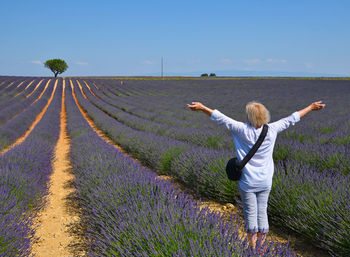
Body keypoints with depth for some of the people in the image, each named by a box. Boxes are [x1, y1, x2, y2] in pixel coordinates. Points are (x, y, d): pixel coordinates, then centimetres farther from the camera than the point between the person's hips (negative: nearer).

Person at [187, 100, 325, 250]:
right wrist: (311, 107, 13)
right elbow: (291, 119, 2)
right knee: (262, 211, 14)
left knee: (250, 213, 8)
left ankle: (252, 244, 17)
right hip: (265, 181, 3)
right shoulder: (271, 130, -8)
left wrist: (201, 107, -12)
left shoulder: (242, 130, -17)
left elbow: (221, 119, -17)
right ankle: (261, 243, 25)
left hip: (247, 182, -3)